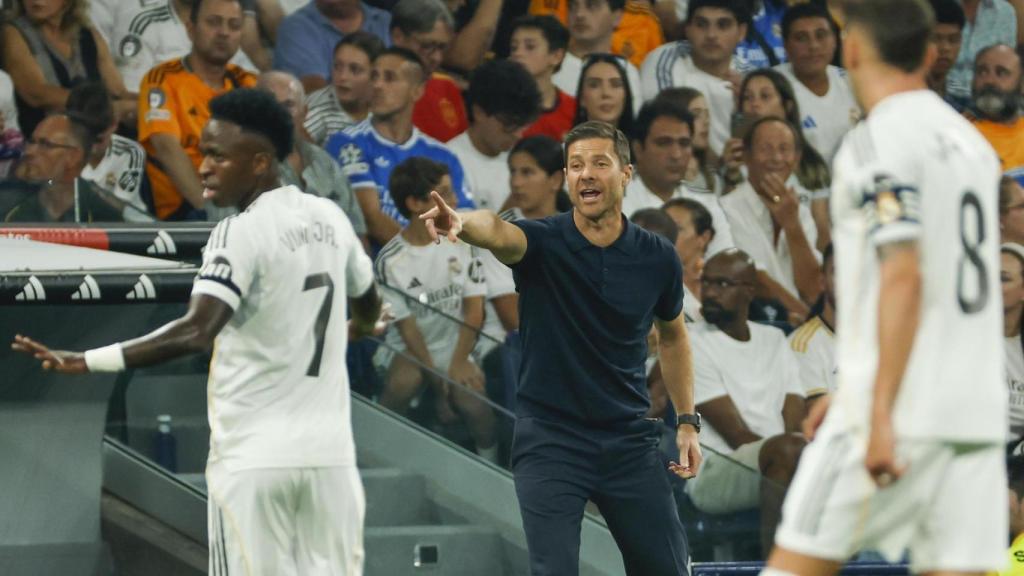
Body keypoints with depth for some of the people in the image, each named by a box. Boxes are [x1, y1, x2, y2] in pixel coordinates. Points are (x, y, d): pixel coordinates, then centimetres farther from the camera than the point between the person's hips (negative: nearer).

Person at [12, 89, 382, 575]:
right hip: (328, 452, 6)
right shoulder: (328, 217, 9)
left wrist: (86, 362, -30)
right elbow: (368, 307, 27)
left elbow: (195, 332, -26)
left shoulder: (242, 233, -13)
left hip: (254, 457, -6)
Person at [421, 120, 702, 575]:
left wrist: (687, 421, 13)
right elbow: (498, 232, -36)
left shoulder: (657, 258, -1)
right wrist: (462, 223, -59)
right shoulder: (543, 242, -11)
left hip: (629, 441, 3)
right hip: (550, 440, -3)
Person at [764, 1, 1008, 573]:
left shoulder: (878, 142, -8)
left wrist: (880, 414, -21)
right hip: (977, 412, 7)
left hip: (903, 412, -7)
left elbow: (903, 277, -18)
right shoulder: (970, 141, 17)